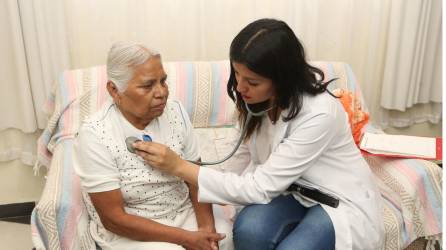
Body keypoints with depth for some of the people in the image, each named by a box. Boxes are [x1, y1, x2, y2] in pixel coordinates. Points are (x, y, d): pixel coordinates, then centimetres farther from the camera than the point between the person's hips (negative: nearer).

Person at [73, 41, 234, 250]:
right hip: (127, 230, -3)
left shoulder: (175, 112, -7)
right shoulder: (95, 135, -20)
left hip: (184, 212, 4)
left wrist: (206, 226, -19)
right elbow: (114, 218, -18)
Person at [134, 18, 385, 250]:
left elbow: (260, 187, -30)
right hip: (293, 190, 5)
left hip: (342, 201, -4)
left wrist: (180, 166, -31)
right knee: (248, 229, -27)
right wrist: (223, 190, -5)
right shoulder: (257, 97, -11)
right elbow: (247, 153, 7)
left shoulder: (319, 114, -32)